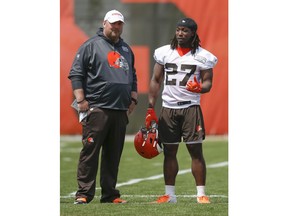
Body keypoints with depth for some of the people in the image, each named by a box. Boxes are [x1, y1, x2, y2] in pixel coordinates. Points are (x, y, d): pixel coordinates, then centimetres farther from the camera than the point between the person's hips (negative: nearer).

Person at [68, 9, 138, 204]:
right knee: (90, 152, -8)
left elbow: (133, 77, 28)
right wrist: (81, 100, -10)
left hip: (120, 110, 6)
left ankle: (110, 194, 12)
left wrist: (133, 99, 16)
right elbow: (76, 74, -3)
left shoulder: (126, 49, 20)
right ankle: (84, 194, -7)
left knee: (114, 155, 7)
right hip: (97, 109, -6)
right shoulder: (91, 46, 1)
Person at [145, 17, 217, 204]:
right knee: (169, 152, 5)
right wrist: (151, 108, 4)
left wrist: (200, 88, -23)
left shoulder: (202, 56, 0)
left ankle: (201, 194, -1)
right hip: (168, 108, 3)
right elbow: (156, 80, 9)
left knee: (196, 150, -5)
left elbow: (208, 82, 1)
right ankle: (169, 194, 11)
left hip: (191, 107, -3)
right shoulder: (164, 53, 6)